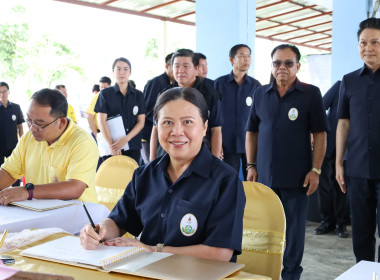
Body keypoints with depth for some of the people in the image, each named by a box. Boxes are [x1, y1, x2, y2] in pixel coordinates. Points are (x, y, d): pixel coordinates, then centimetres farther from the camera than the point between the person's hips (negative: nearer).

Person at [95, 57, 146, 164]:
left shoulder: (138, 95, 9)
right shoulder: (105, 93, 5)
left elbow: (141, 122, 5)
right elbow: (102, 121, -2)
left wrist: (126, 139, -12)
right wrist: (111, 145, -13)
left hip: (132, 147, 1)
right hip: (111, 146, -1)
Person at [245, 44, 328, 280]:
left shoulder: (311, 93, -2)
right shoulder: (261, 94, 7)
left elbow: (320, 134, -3)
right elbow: (252, 132, 10)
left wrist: (316, 170, -9)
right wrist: (251, 166, 4)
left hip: (296, 177, -3)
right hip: (264, 175, 3)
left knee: (294, 228, 7)